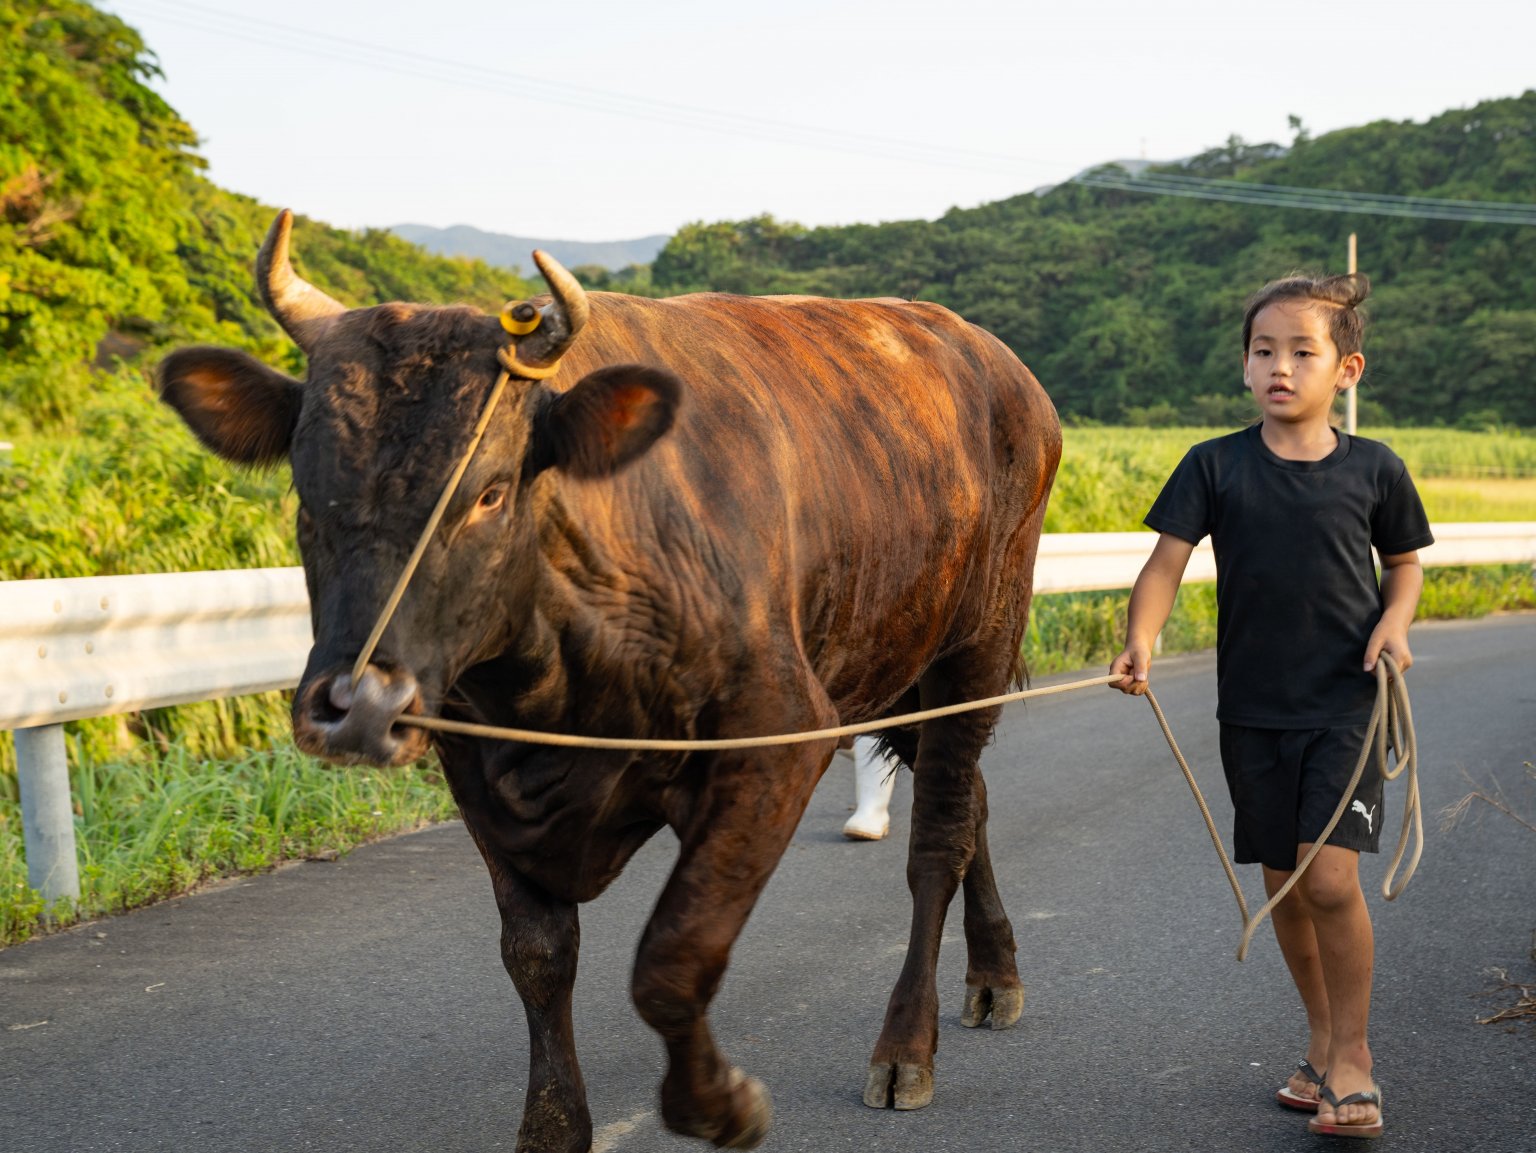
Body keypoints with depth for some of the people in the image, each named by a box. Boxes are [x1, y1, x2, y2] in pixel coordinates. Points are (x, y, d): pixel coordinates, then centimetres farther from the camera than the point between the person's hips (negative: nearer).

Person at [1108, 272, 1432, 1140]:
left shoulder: (1374, 470, -1)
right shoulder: (1216, 466, -1)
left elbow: (1405, 561, 14)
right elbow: (1169, 558, -8)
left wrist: (1395, 621, -6)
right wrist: (1141, 640, -25)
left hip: (1347, 704, -2)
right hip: (1253, 708, 2)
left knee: (1330, 875, -14)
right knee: (1284, 884, 9)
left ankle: (1352, 1055, 2)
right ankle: (1323, 1039, 28)